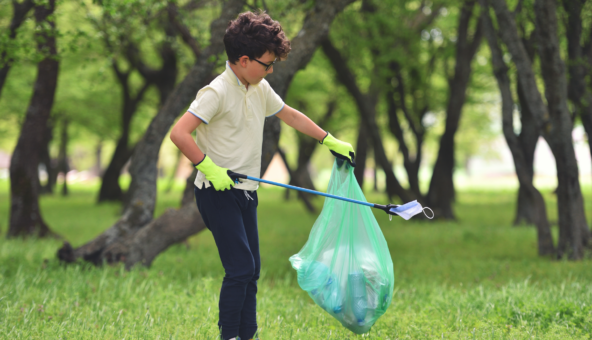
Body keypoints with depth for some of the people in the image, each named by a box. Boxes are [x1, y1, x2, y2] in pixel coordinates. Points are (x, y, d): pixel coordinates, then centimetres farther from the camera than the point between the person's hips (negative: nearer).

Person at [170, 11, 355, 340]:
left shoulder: (260, 89, 8)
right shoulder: (217, 92, -18)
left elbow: (290, 115, 24)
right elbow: (179, 133, -25)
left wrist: (331, 141, 27)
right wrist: (210, 168, -27)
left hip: (246, 192, 8)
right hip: (218, 193, -8)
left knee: (251, 269, 9)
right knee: (240, 267, -12)